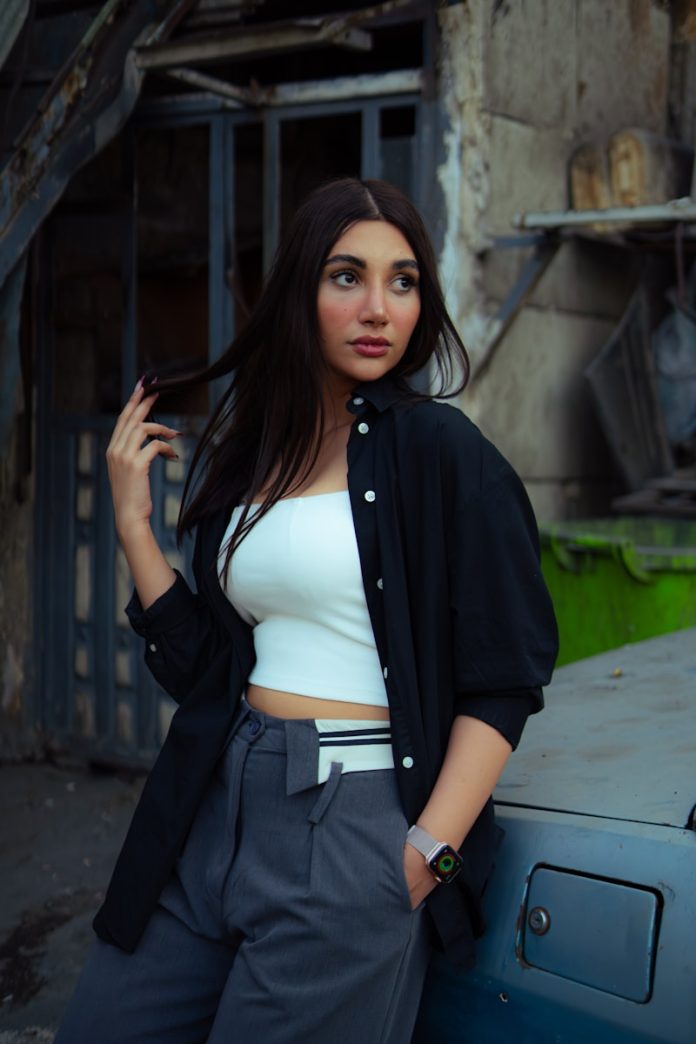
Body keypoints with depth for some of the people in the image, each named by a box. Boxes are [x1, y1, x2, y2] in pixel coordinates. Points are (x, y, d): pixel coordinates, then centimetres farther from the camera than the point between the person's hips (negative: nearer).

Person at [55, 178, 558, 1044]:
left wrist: (428, 855, -16)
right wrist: (132, 523, 4)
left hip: (356, 819, -6)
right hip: (222, 806, 6)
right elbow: (203, 671, 9)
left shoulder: (439, 450, -8)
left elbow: (506, 679, -10)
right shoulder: (244, 452, 11)